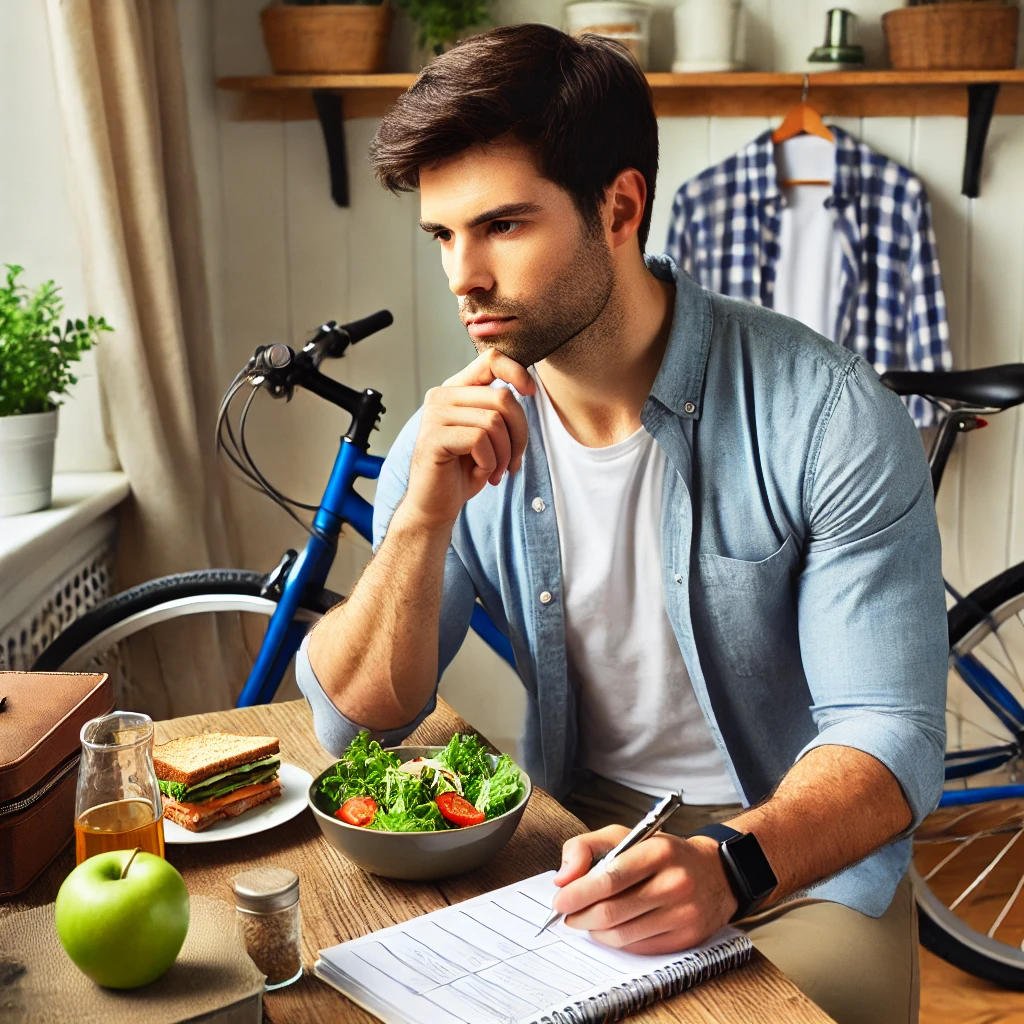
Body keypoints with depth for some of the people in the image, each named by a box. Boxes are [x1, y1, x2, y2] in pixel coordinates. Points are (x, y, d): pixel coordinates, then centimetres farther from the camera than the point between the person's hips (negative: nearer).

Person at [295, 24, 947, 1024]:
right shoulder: (454, 434, -6)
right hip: (577, 831, 3)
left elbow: (889, 738, -17)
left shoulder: (828, 418, -16)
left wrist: (730, 866, -36)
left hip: (794, 850, -2)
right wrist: (425, 515, -24)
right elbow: (355, 723, -8)